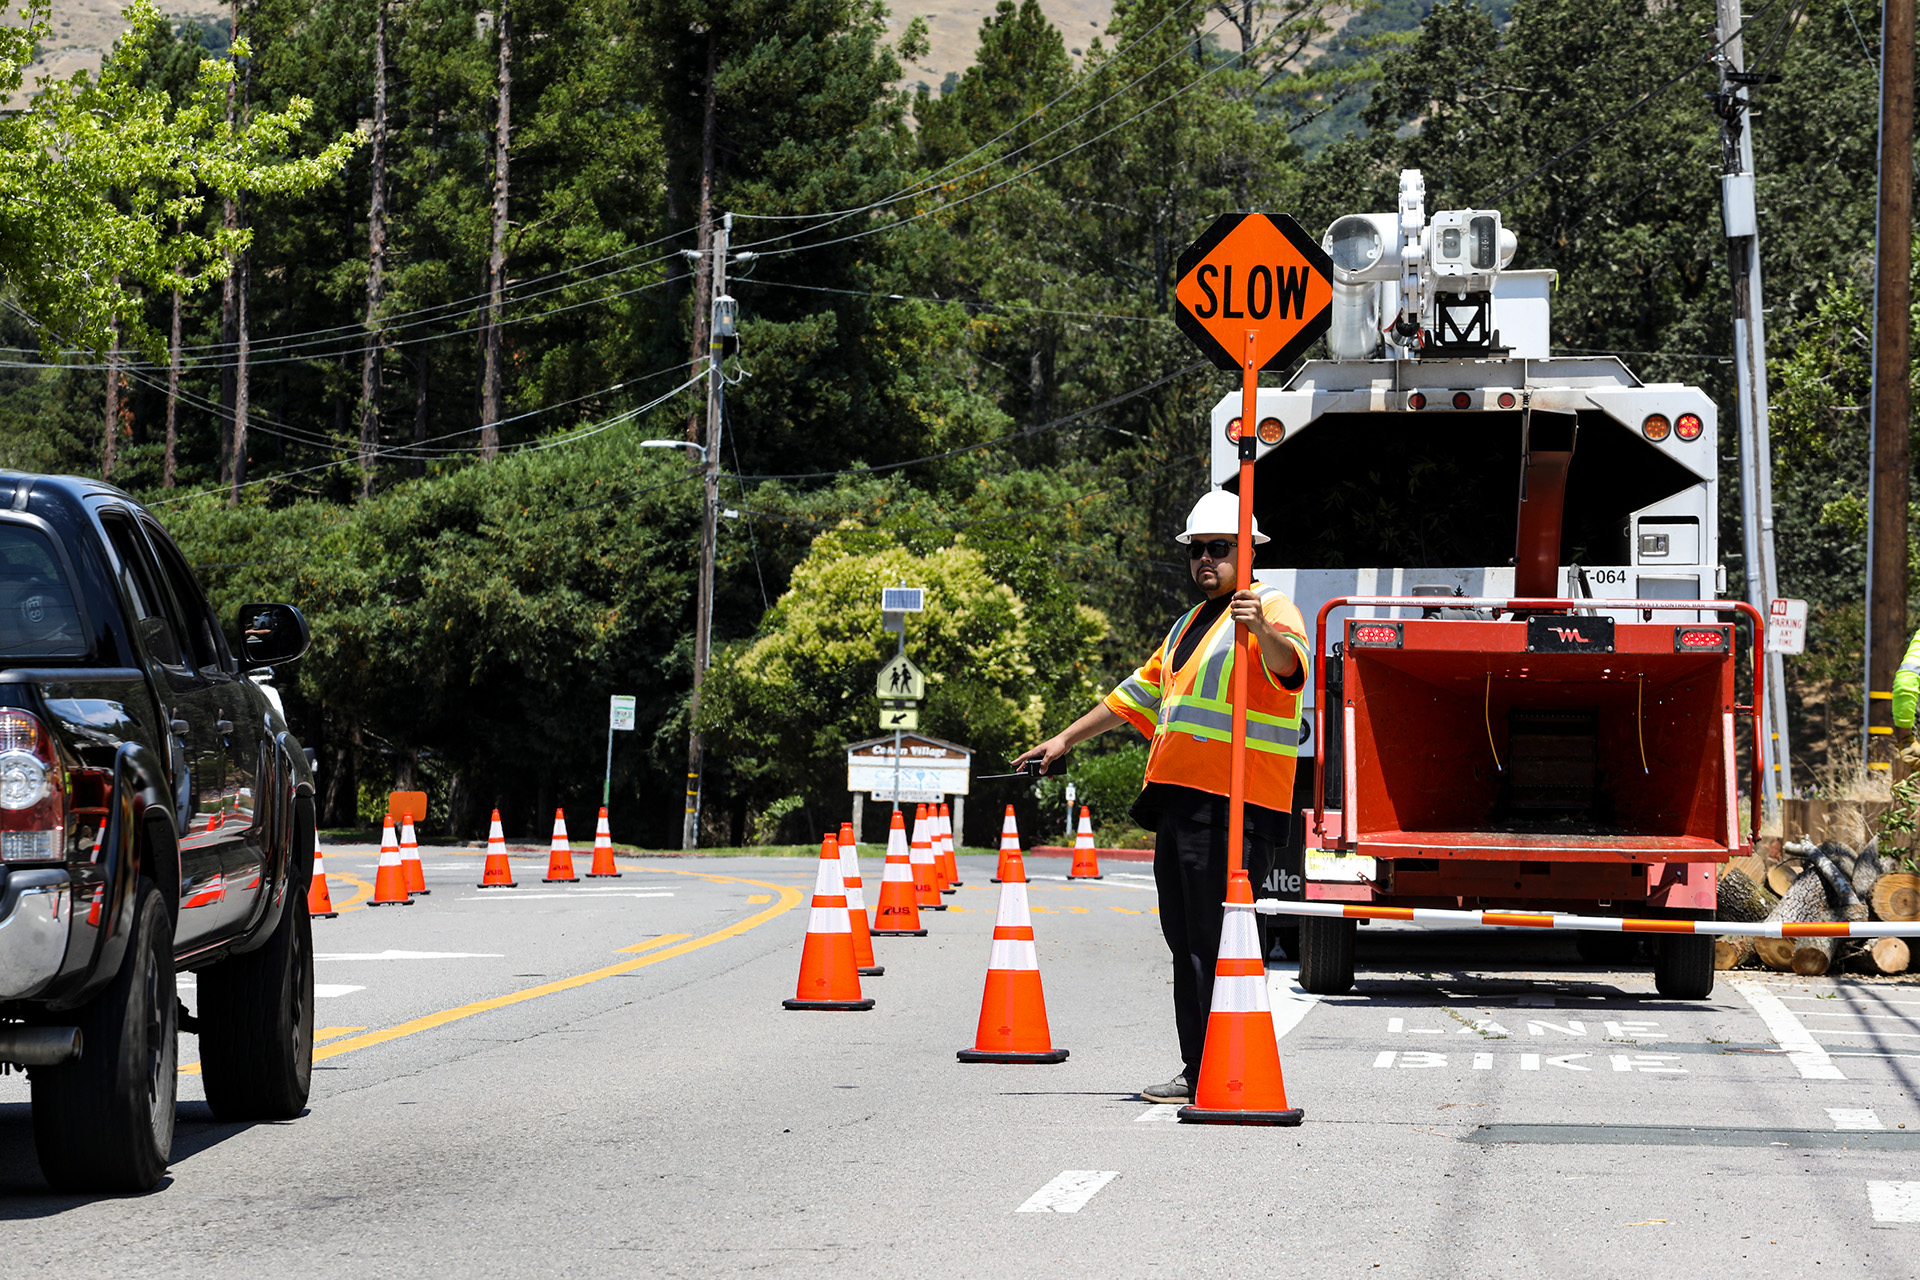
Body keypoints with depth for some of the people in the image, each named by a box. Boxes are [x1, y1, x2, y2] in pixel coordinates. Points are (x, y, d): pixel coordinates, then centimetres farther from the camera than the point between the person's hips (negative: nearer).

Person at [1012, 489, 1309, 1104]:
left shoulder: (1272, 609, -2)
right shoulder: (1191, 625, 26)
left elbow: (1290, 662, -25)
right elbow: (1141, 691, 35)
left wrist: (1263, 631, -47)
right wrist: (1066, 739, 36)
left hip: (1233, 804, -9)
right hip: (1180, 800, 9)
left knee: (1218, 941, -12)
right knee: (1186, 941, 7)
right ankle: (1198, 1074, 9)